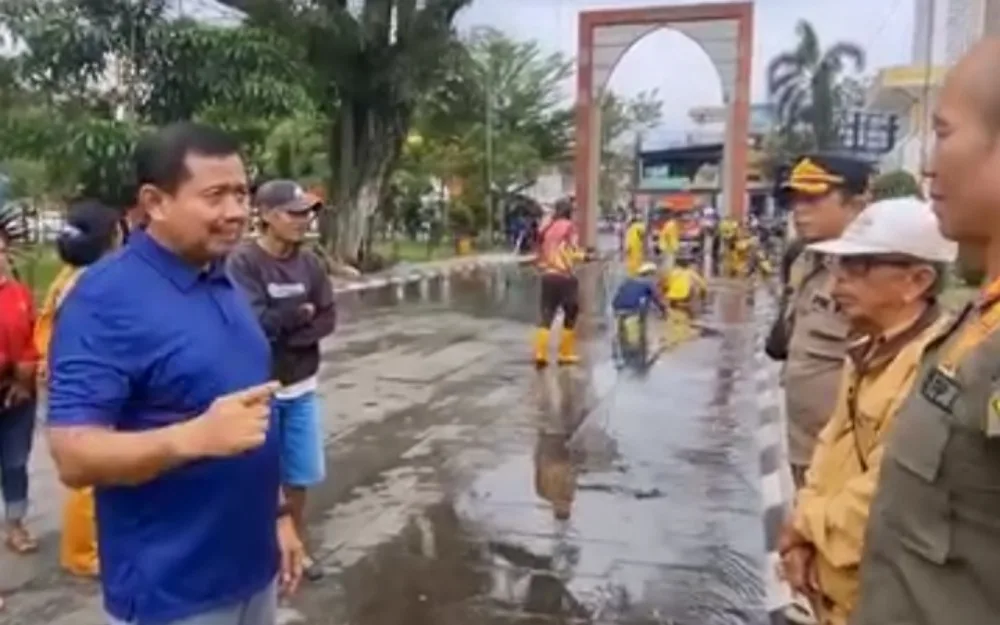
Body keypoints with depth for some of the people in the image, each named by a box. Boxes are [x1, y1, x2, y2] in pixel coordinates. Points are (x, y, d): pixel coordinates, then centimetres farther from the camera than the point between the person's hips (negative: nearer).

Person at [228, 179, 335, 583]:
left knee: (299, 475, 17)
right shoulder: (242, 262, -14)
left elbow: (327, 320, -2)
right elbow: (256, 323, -22)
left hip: (301, 388, 5)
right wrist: (301, 313, -10)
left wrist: (284, 329, -16)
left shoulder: (309, 263, 2)